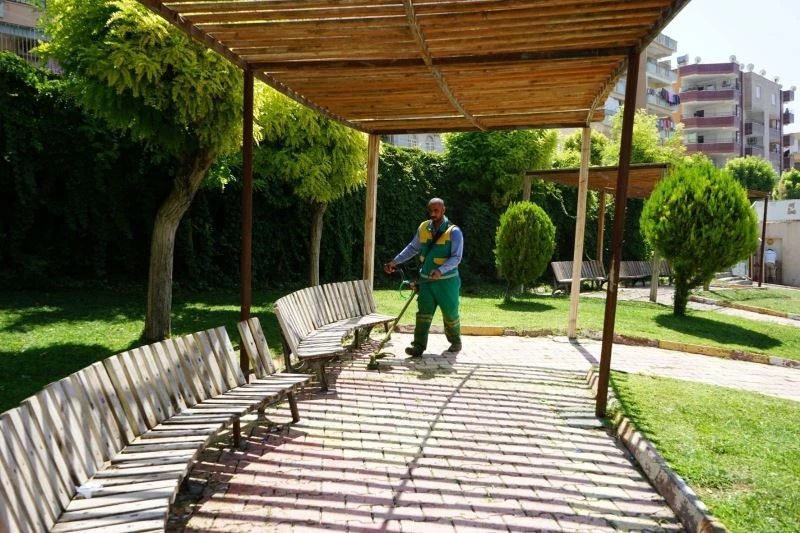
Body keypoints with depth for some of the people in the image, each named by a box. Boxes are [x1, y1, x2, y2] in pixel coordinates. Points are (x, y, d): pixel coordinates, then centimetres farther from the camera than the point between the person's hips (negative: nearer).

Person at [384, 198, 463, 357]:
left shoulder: (454, 231, -11)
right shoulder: (423, 227, 3)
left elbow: (456, 257, -15)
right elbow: (413, 248, 14)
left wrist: (441, 270, -31)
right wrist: (395, 261, 6)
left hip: (446, 280, -3)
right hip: (426, 280, 3)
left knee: (450, 313, 11)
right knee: (423, 313, -4)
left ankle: (455, 343, 32)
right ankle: (418, 346, -5)